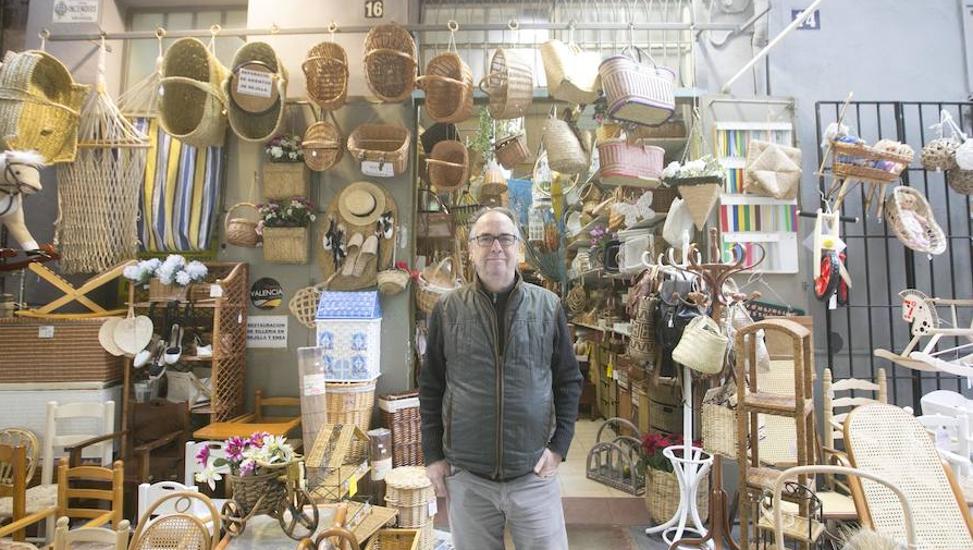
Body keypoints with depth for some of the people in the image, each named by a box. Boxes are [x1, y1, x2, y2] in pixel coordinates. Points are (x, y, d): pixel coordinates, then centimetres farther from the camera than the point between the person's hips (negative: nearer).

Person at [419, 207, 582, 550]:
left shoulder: (548, 306, -2)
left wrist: (560, 445, -2)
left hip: (534, 474, 0)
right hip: (466, 476, 1)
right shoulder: (447, 310, -2)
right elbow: (431, 387, 3)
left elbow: (569, 380, 4)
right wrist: (433, 455, 2)